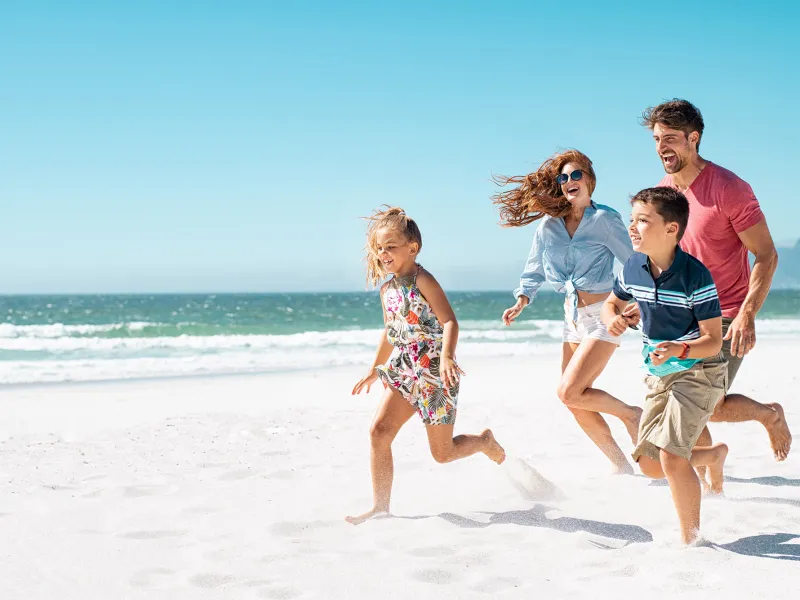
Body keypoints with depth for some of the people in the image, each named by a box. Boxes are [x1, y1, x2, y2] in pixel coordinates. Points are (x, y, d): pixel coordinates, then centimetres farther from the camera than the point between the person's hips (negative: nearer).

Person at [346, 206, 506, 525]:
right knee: (379, 431, -11)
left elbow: (450, 322, -22)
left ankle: (485, 441, 34)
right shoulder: (387, 288, 9)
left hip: (434, 373, -7)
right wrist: (375, 369, 29)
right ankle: (380, 505, -4)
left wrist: (446, 357, -38)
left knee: (442, 452, 2)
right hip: (403, 372, 7)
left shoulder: (422, 280, -14)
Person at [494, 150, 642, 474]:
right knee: (577, 405, 6)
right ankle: (621, 466, 21)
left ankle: (631, 414, 7)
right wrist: (522, 300, -1)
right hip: (573, 316, 6)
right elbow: (534, 270, 14)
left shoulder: (604, 219, -9)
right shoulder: (549, 223, 5)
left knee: (569, 392, -17)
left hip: (603, 315, -6)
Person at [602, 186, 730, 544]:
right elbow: (612, 303, 15)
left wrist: (680, 349, -39)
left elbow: (713, 340, -20)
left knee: (671, 456, -19)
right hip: (658, 376, 7)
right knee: (649, 463, 9)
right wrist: (613, 318, -9)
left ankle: (690, 540, -1)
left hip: (698, 372, -7)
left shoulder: (695, 276, -23)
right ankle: (714, 455, 37)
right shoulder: (632, 268, -5)